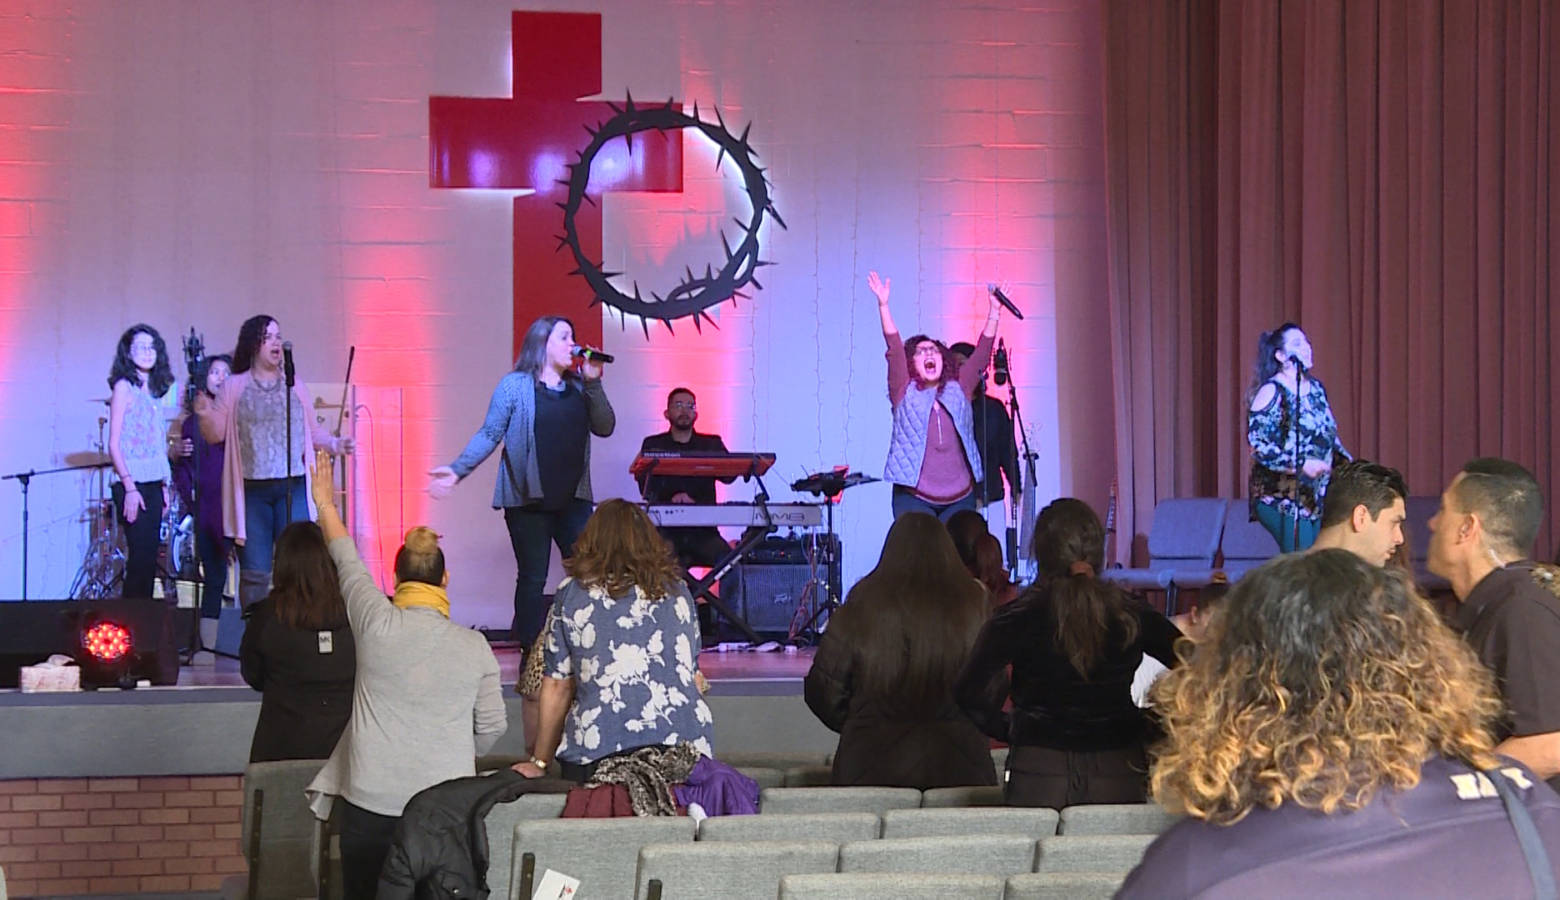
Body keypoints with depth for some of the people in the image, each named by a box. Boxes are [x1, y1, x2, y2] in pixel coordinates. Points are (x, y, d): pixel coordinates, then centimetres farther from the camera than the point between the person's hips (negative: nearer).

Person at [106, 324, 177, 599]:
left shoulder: (154, 391, 15)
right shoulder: (124, 386, -5)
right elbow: (114, 444, -10)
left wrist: (164, 487, 13)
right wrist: (129, 488, -17)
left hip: (153, 484, 7)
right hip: (132, 485, -7)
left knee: (149, 557, 5)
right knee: (140, 558, -9)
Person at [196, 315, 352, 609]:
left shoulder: (295, 386, 13)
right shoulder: (234, 387, 8)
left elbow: (312, 431, 18)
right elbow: (216, 434, 6)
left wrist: (334, 443, -1)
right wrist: (206, 416, -14)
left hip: (293, 488, 1)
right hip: (251, 490, -1)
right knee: (254, 572, -2)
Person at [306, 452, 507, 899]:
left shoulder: (376, 624, -7)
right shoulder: (475, 647, -3)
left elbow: (347, 562, 11)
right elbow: (492, 727, 6)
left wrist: (325, 503, 27)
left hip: (370, 802, -1)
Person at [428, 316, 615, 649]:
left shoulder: (578, 386, 12)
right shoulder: (515, 385, 0)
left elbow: (604, 428, 3)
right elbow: (489, 435, -3)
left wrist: (593, 382, -5)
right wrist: (457, 469, -13)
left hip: (573, 499, 4)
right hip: (528, 500, -4)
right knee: (532, 579, 1)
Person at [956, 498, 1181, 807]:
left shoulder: (1019, 617, -6)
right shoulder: (1130, 614, 1)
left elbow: (971, 692, -12)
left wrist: (1007, 729, 4)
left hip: (1038, 771, -2)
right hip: (1118, 772, 2)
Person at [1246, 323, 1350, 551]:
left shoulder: (1316, 388, 14)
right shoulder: (1271, 392, -9)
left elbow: (1330, 434, 24)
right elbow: (1257, 444, -15)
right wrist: (1300, 465, -22)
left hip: (1317, 496, 7)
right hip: (1282, 497, -7)